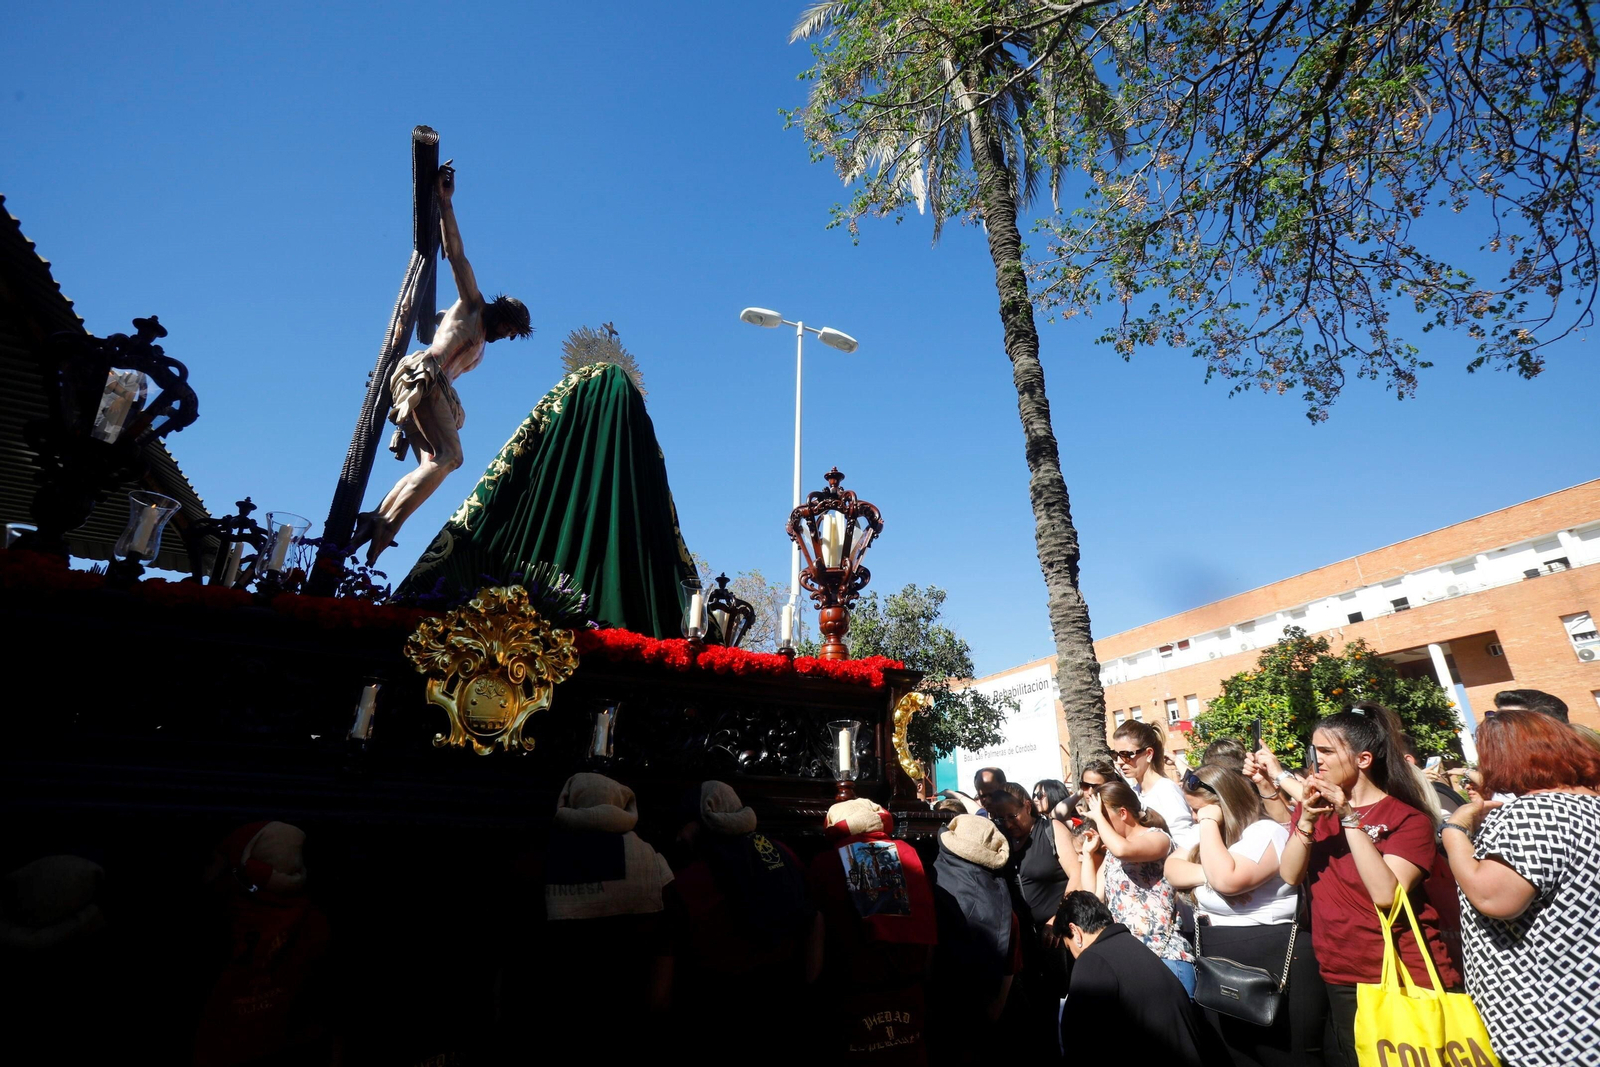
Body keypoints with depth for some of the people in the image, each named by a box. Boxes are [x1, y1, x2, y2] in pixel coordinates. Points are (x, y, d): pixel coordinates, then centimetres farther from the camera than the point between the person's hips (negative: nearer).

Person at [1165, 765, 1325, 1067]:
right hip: (1220, 972, 9)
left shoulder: (1266, 832, -17)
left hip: (1273, 966, -8)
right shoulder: (1210, 837, 10)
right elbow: (1172, 868, 2)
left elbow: (1227, 879, -31)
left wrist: (1209, 824, -21)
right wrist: (1207, 873, -16)